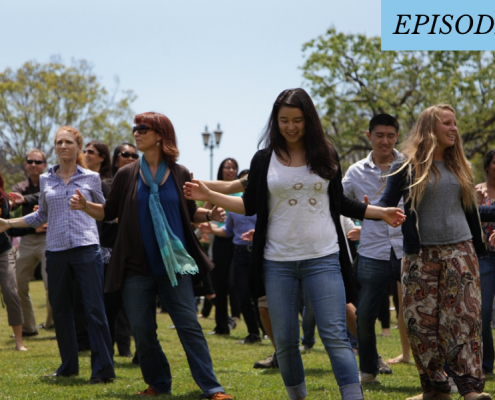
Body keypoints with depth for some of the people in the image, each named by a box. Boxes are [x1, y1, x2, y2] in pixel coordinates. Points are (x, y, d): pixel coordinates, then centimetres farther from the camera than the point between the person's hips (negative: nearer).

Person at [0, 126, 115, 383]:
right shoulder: (46, 180, 11)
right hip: (56, 251, 4)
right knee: (60, 309, 8)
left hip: (86, 249, -4)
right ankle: (69, 366, 21)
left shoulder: (91, 178, 4)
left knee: (95, 309, -8)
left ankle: (102, 369, -5)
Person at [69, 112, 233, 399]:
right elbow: (109, 212, 10)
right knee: (143, 331, 5)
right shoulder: (127, 175, 4)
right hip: (137, 267, 2)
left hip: (174, 265, -2)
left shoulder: (180, 174, 3)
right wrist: (86, 206, -8)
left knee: (189, 326, -6)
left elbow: (190, 213, 12)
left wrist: (210, 214, -7)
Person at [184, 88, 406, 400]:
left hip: (323, 258, -1)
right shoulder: (264, 160, 3)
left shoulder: (327, 156, 4)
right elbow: (250, 206, 7)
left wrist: (381, 213, 11)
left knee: (335, 336, -9)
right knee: (285, 341, 7)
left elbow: (339, 203, 14)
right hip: (278, 261, 1)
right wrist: (208, 196, -2)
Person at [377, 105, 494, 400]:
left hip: (460, 251, 3)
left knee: (465, 318, -7)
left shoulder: (458, 165, 14)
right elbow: (387, 205, -3)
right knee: (423, 322, -3)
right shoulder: (408, 167, 0)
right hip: (421, 254, -2)